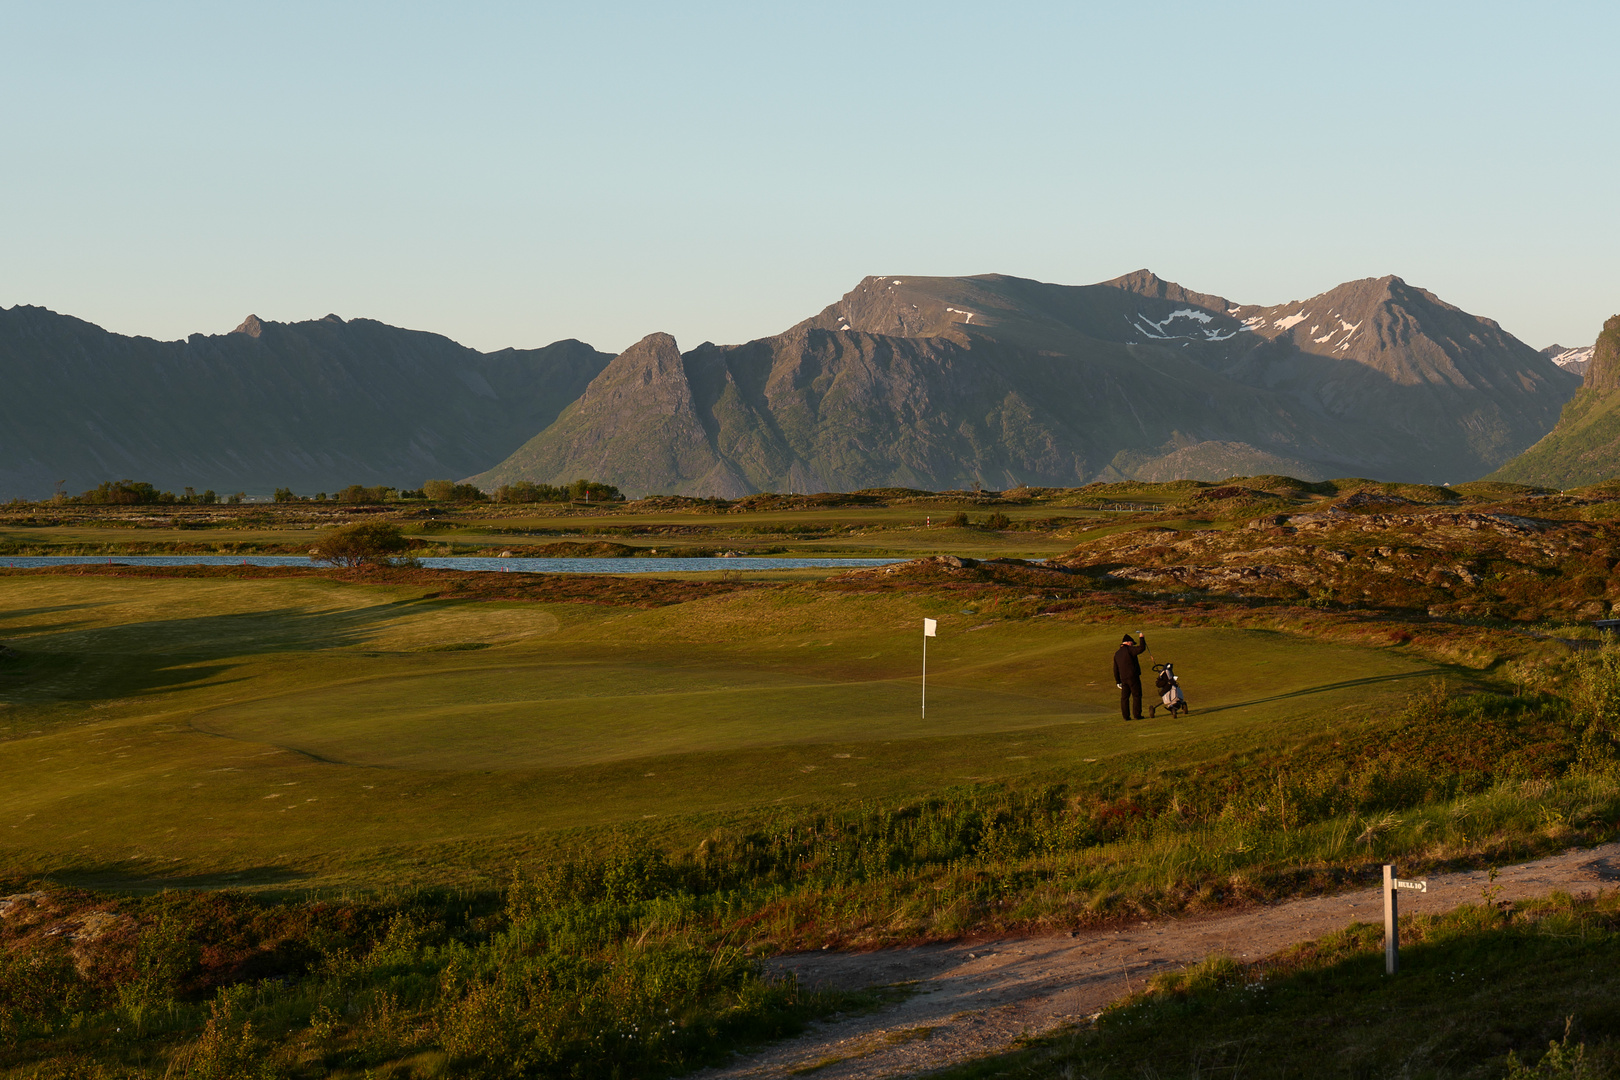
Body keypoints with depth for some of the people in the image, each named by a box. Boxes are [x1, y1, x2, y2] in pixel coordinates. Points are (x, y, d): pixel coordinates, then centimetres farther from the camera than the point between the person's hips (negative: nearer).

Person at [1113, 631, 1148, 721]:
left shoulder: (1117, 653, 15)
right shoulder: (1129, 649, -8)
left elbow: (1115, 669, 17)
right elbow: (1141, 648, -19)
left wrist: (1118, 681, 21)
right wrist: (1141, 638, -5)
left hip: (1123, 679, 7)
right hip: (1133, 676, -7)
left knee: (1124, 697, 7)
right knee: (1136, 695, 0)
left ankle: (1126, 716, 6)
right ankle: (1137, 715, -2)